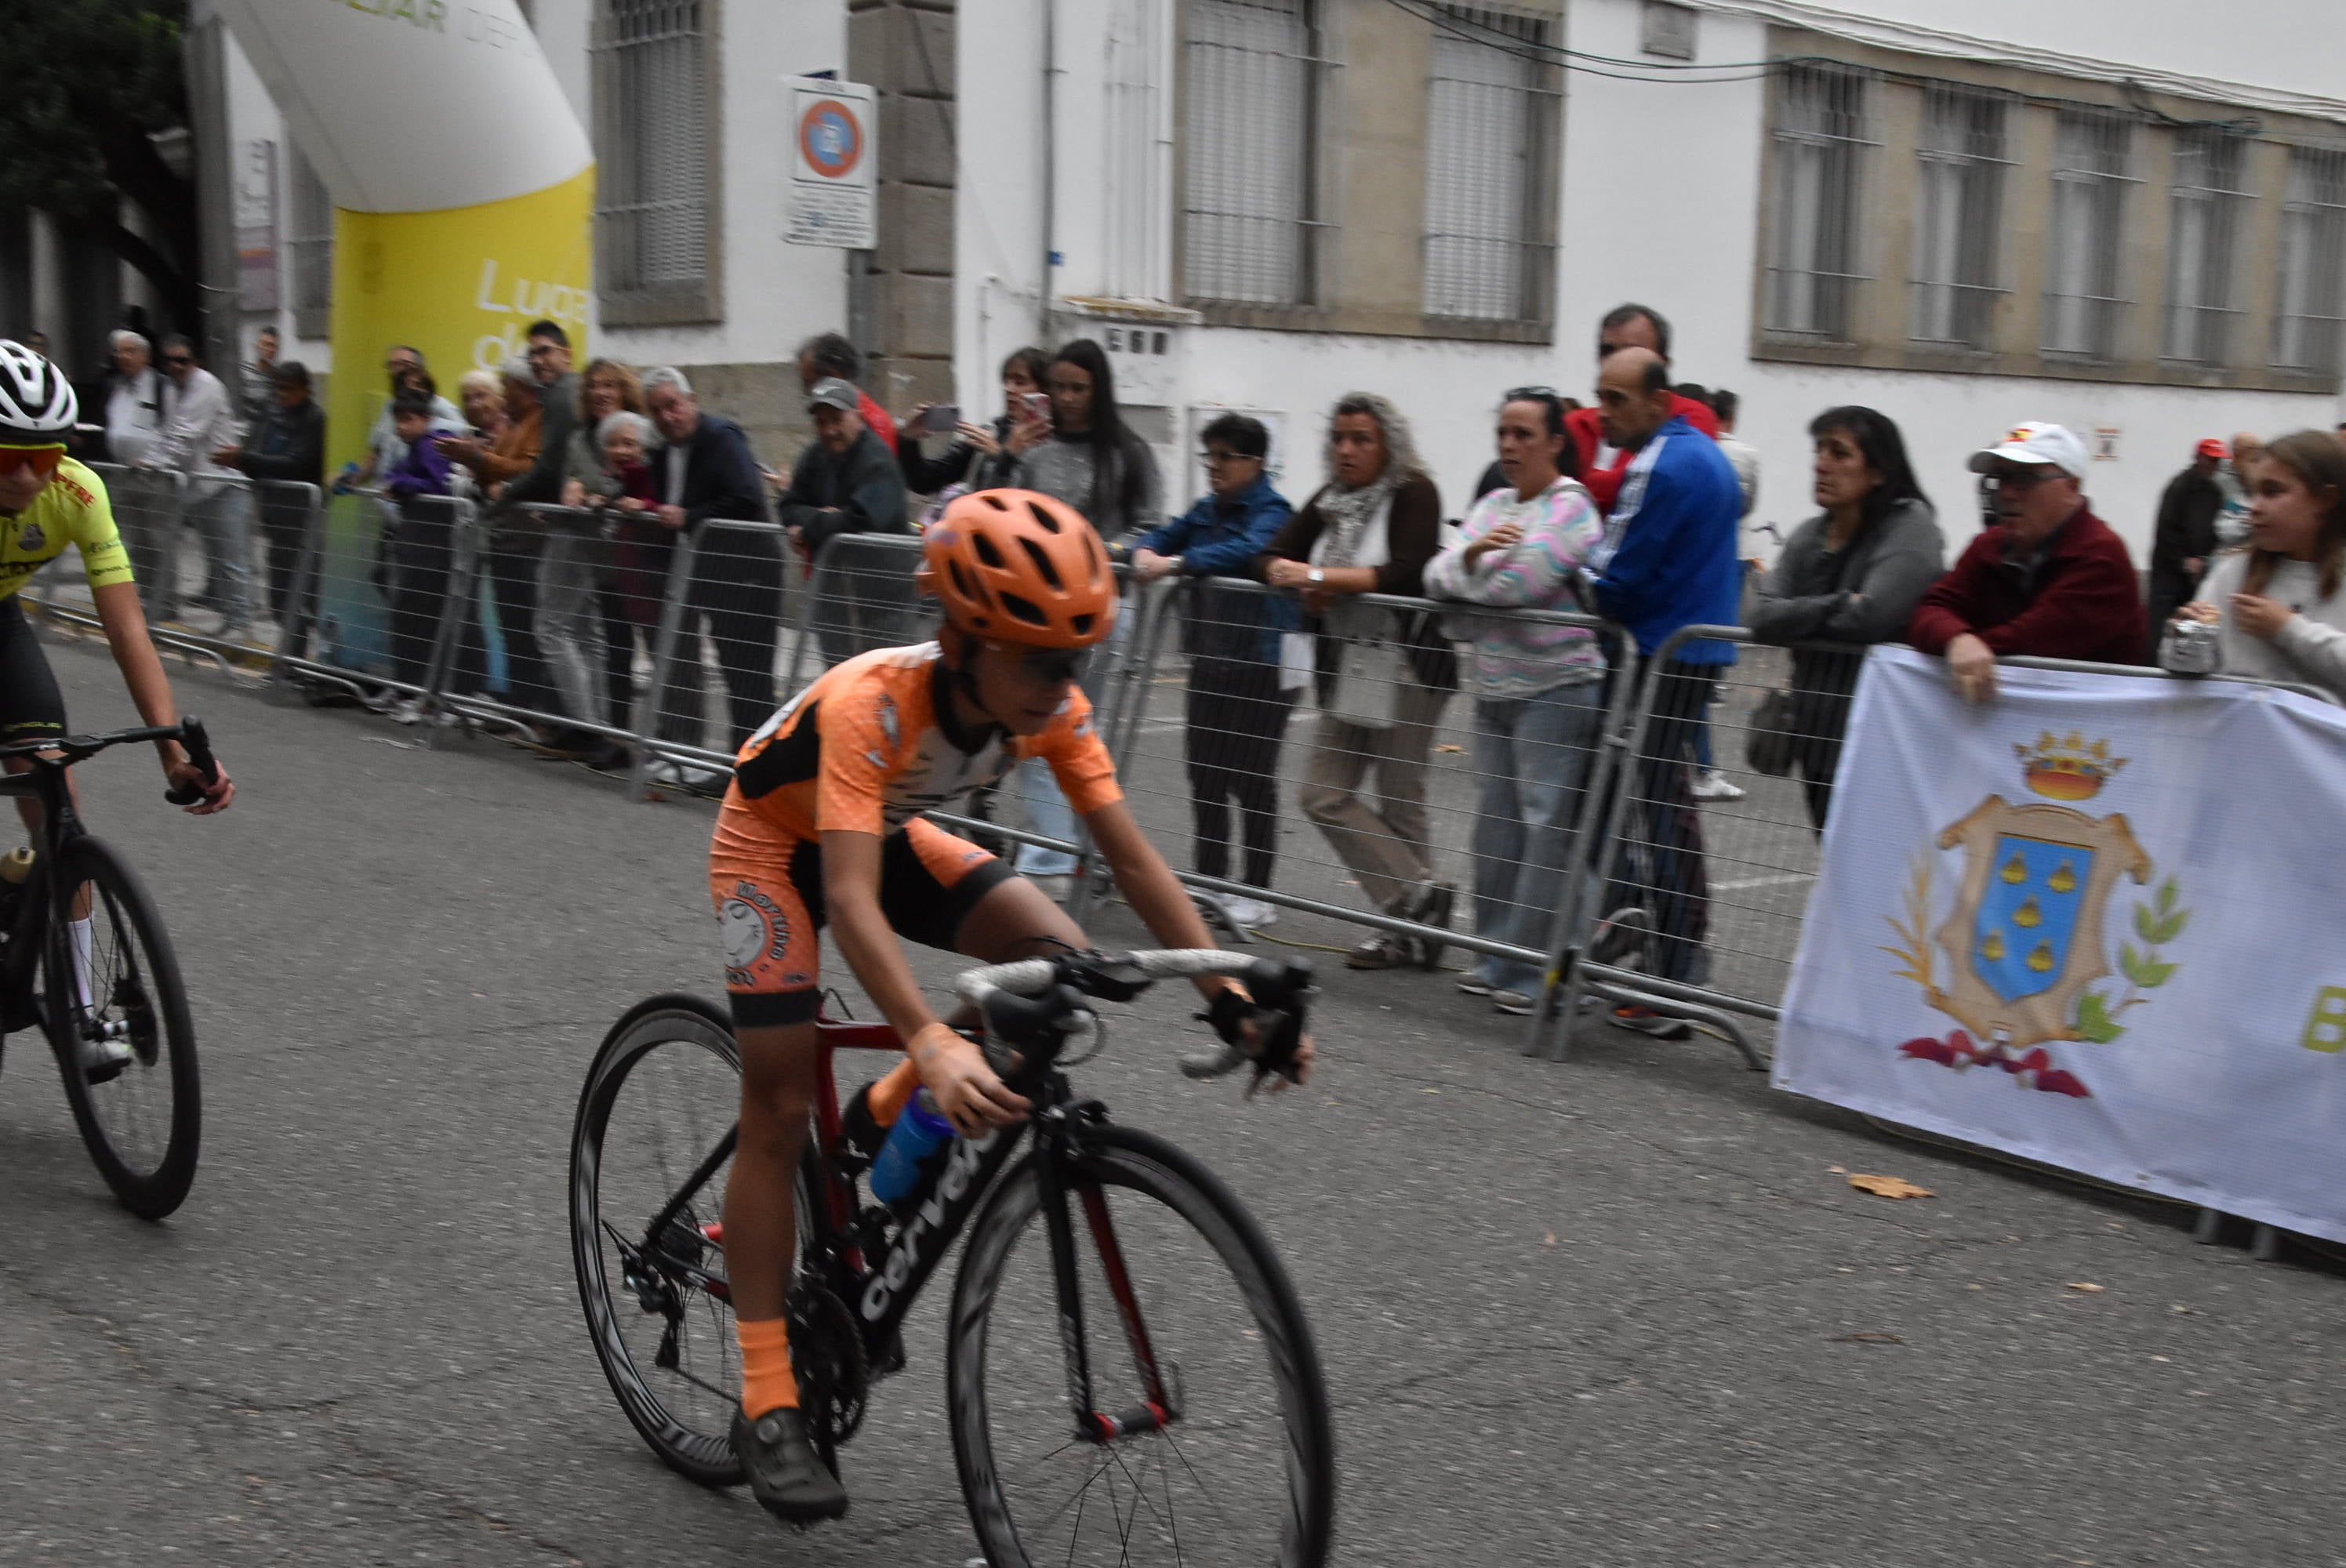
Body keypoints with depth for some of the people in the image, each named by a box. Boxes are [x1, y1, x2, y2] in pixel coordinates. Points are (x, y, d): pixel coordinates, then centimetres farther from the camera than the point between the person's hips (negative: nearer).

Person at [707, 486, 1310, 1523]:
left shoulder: (1052, 706, -24)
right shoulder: (870, 704, -40)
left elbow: (1134, 861, -23)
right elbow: (852, 902, -49)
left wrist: (1230, 999, -33)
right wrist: (936, 1048, -62)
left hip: (889, 831, 5)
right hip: (775, 845, -5)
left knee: (1060, 963, -18)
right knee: (779, 1108, -11)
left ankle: (882, 1121, 6)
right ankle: (766, 1404, 0)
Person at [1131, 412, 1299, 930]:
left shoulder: (1272, 512, -12)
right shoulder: (1208, 510, 12)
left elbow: (1246, 551, -30)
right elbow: (1168, 536, 11)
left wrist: (1175, 564, -36)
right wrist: (1147, 553, -13)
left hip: (1261, 662, -7)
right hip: (1210, 658, 7)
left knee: (1253, 779, -1)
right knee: (1204, 771, 11)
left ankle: (1257, 892, 8)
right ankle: (1208, 878, 24)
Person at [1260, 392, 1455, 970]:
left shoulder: (1414, 493, -9)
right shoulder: (1332, 498, 11)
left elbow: (1407, 574, -23)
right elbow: (1274, 556, 10)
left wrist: (1321, 575, -21)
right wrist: (1299, 581, -13)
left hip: (1408, 667, -8)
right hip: (1349, 668, 8)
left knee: (1398, 802, -3)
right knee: (1325, 795, 3)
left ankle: (1411, 927, 8)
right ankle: (1419, 900, 7)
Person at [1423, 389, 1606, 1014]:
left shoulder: (1571, 507, -7)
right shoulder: (1493, 505, 16)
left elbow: (1516, 585, -19)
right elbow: (1436, 575, 6)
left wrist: (1460, 574, 0)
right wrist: (1471, 554, -15)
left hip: (1554, 687, -8)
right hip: (1493, 686, 8)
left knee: (1546, 827, -8)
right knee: (1496, 821, 10)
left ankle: (1533, 969, -5)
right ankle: (1496, 956, 18)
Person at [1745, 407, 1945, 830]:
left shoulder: (1911, 528, -9)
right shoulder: (1810, 536, 10)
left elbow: (1871, 616, -23)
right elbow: (1759, 616, -3)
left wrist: (1799, 617, -7)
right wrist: (1838, 606, -13)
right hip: (1817, 737, 7)